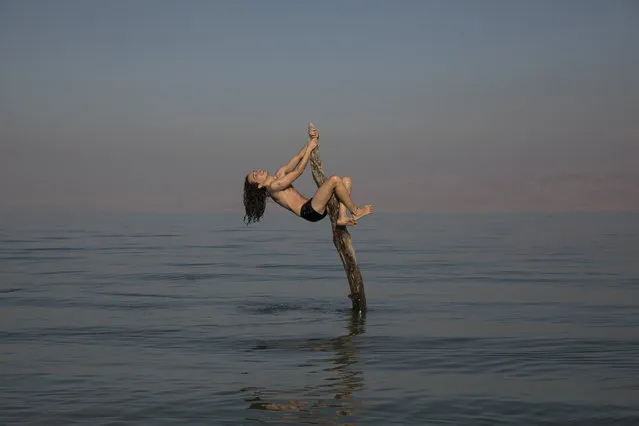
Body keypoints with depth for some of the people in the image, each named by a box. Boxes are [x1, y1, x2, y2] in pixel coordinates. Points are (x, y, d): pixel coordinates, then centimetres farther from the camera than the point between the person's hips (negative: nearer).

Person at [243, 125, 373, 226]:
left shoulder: (279, 174, 22)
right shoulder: (273, 186, -6)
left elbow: (299, 157, 18)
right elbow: (298, 171, -8)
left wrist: (312, 140, 4)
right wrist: (310, 148, -1)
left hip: (316, 208, 10)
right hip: (308, 211, -10)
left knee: (346, 180, 5)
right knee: (334, 179, -23)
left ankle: (342, 217, -12)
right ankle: (355, 211, -11)